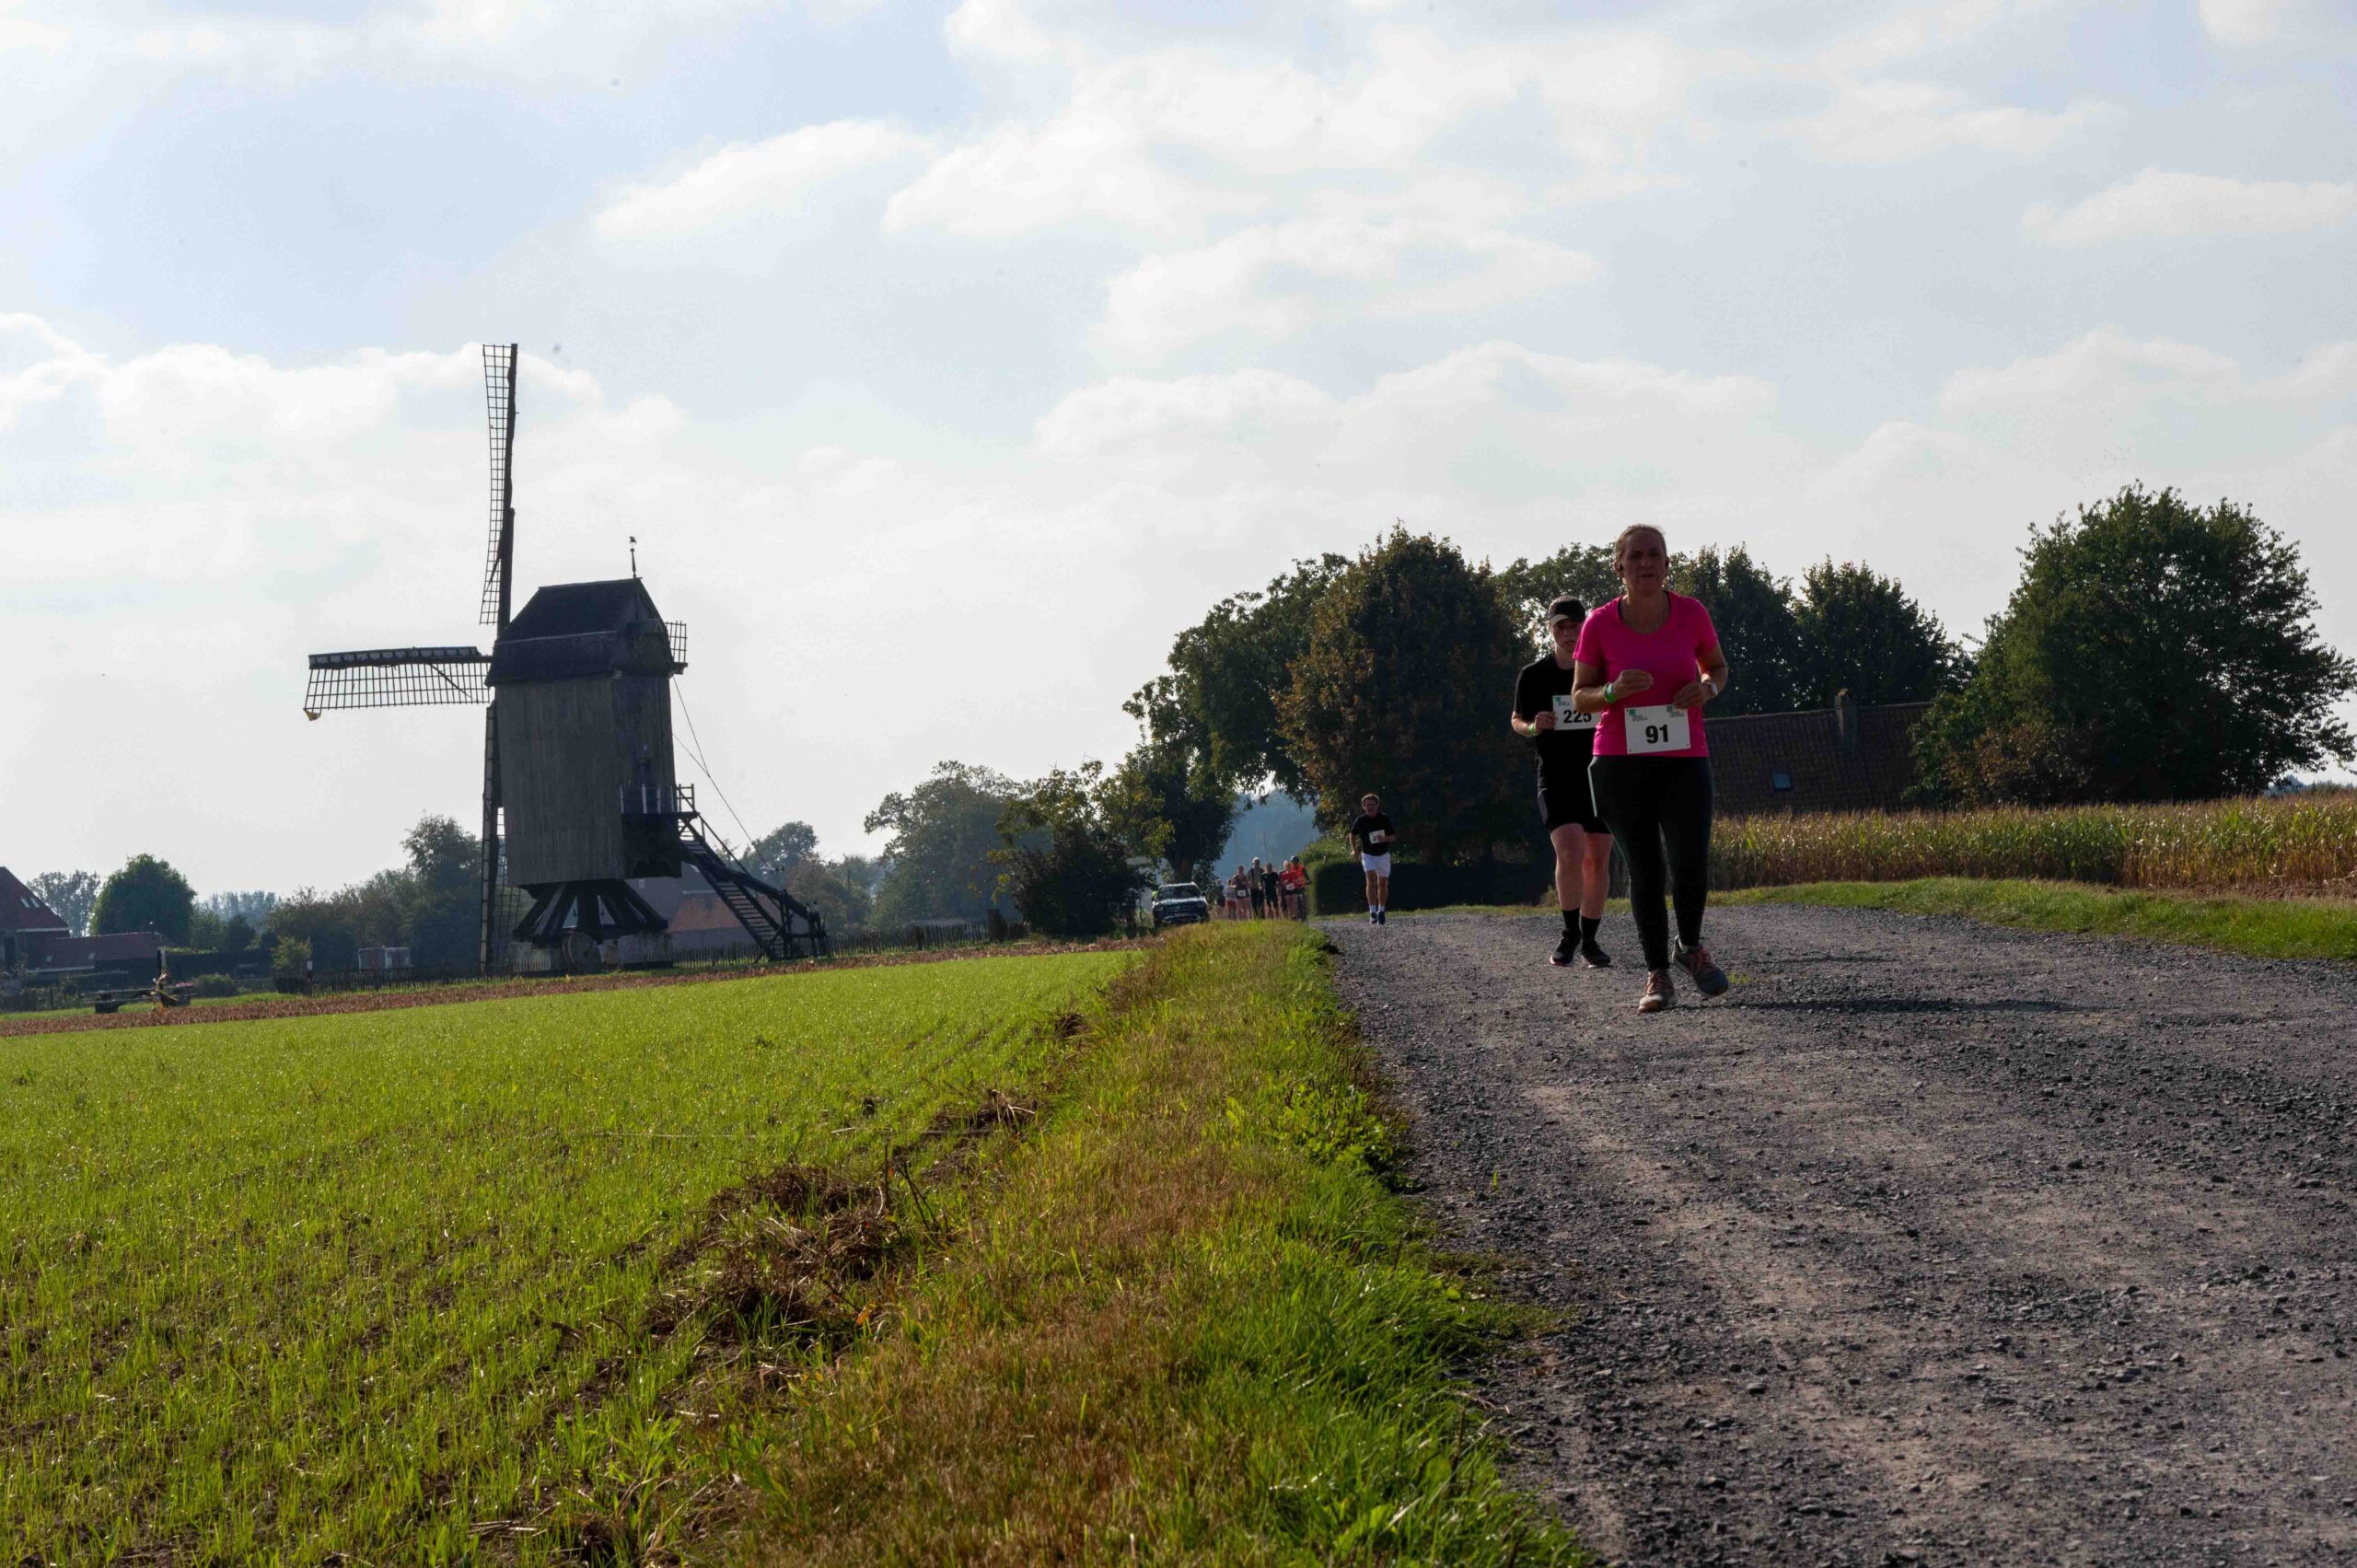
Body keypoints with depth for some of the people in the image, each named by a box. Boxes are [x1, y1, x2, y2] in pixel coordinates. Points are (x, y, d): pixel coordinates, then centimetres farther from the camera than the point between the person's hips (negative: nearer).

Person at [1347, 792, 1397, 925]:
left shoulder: (1385, 819, -8)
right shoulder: (1360, 821, -8)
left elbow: (1393, 837, -2)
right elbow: (1353, 835, 9)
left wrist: (1385, 839, -24)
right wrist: (1355, 850, -1)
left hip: (1383, 854, 2)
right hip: (1368, 855, -2)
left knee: (1383, 884, 8)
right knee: (1371, 881, -18)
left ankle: (1381, 911, 24)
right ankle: (1372, 913, -21)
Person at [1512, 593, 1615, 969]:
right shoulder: (1534, 674, 1)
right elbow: (1516, 719, 11)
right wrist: (1532, 727, -10)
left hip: (1599, 775, 2)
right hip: (1555, 778, -2)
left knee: (1598, 860, 3)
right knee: (1570, 851, -20)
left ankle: (1589, 941, 16)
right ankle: (1570, 933, -4)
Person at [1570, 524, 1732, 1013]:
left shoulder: (1691, 613, -1)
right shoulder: (1599, 625, -4)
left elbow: (1717, 665, 16)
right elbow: (1580, 697, 4)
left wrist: (1707, 688, -7)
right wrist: (1614, 690, -18)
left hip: (1684, 761, 0)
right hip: (1621, 764, 0)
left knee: (1691, 866, -13)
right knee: (1644, 871, 1)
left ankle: (1691, 946, 16)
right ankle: (1658, 977, 12)